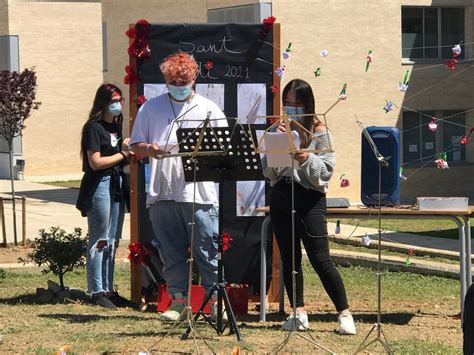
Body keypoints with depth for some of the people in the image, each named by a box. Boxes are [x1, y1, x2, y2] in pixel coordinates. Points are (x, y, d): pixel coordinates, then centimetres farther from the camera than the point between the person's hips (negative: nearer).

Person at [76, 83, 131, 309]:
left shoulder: (116, 127, 15)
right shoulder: (94, 128, -9)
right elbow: (95, 162, -14)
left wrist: (127, 149, 4)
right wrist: (122, 154, -8)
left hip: (117, 185, 8)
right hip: (99, 186, -8)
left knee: (113, 242, 10)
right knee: (99, 241, -6)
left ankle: (108, 289, 15)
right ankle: (96, 291, -3)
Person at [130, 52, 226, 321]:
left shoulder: (208, 109, 9)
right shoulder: (151, 108, 13)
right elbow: (136, 145, 13)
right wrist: (149, 150, -9)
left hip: (200, 193, -2)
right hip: (162, 193, 2)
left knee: (207, 251, -3)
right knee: (171, 252, 6)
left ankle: (215, 301, 2)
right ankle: (179, 300, 13)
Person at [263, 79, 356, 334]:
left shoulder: (319, 132, -1)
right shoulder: (278, 130, 11)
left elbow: (325, 172, -7)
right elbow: (268, 171, 8)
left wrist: (307, 159, -22)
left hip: (309, 198, -5)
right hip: (280, 198, 5)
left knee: (320, 259, -10)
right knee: (289, 258, 7)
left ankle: (344, 314, -5)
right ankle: (298, 313, 14)